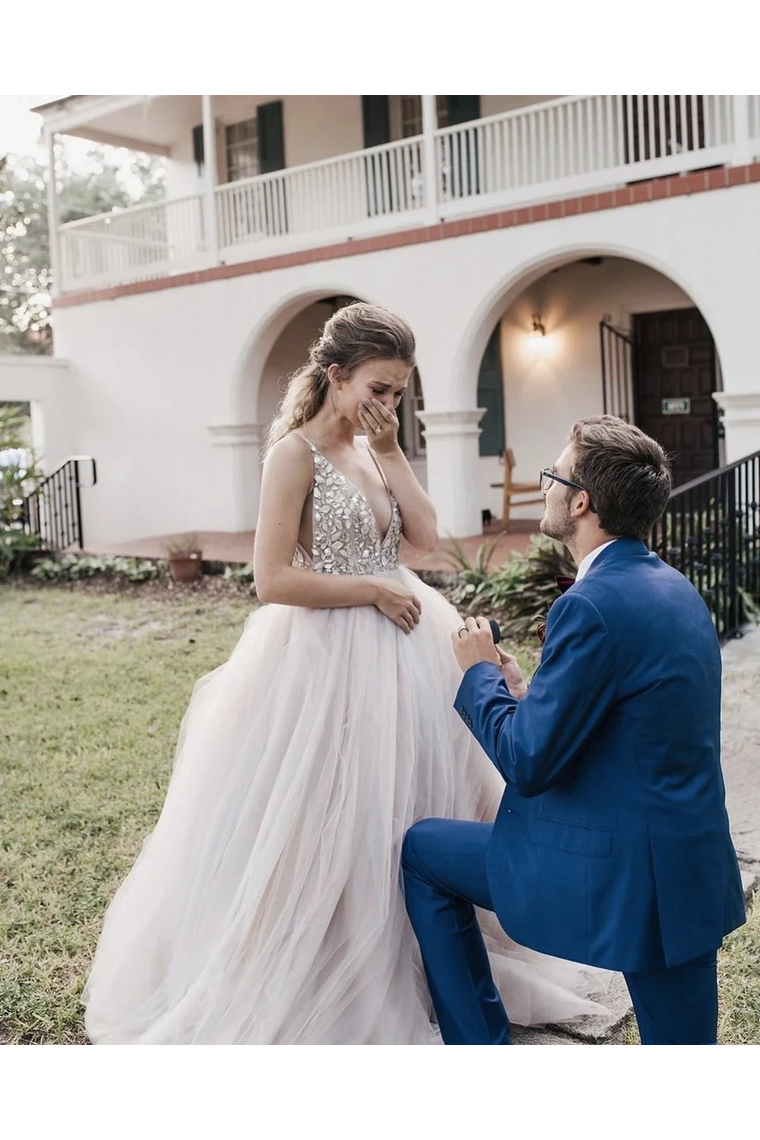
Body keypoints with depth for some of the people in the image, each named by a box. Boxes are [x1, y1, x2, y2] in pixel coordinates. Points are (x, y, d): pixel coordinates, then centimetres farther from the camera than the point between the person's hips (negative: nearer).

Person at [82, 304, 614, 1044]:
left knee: (406, 812, 16)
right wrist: (374, 589, -16)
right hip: (328, 658, -8)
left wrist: (390, 451, -4)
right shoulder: (297, 453, -13)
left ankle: (399, 975, 35)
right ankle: (315, 991, 22)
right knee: (327, 829, 2)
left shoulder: (371, 453, 10)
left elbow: (425, 535, 2)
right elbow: (273, 580, -19)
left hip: (398, 651, 8)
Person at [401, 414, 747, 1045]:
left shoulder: (592, 604, -21)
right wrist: (528, 694, 9)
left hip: (605, 872, -8)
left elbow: (527, 763, -18)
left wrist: (480, 673, -3)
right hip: (692, 869, 8)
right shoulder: (675, 587, 7)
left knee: (423, 850, 14)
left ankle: (480, 1044, 22)